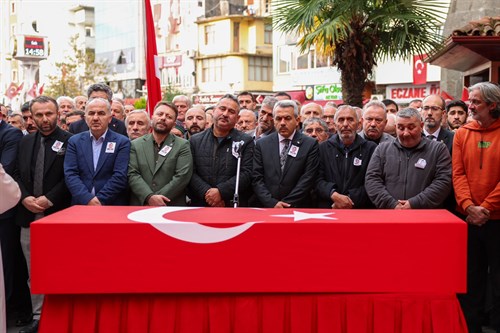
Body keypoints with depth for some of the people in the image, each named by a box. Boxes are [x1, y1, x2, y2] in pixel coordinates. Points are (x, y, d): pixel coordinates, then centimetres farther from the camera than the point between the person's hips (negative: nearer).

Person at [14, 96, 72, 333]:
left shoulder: (69, 141, -3)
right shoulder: (25, 142, 14)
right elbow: (17, 175, 12)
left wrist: (49, 199, -13)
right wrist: (25, 198, -5)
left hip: (58, 214, -5)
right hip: (28, 215, 5)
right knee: (34, 272, 10)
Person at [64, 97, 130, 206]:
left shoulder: (122, 142, 1)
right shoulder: (75, 141, 9)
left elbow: (120, 176, -7)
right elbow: (70, 174, 0)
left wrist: (100, 200, -13)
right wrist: (88, 199, -13)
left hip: (113, 206, -2)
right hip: (81, 205, 2)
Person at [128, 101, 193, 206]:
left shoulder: (182, 146, 2)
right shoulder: (136, 145, 7)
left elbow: (182, 176, -8)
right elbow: (132, 174, -2)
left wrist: (156, 201, -14)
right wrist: (149, 197, -18)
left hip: (172, 208, -1)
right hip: (140, 205, 1)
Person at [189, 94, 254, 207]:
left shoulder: (246, 142, 3)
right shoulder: (195, 140, 8)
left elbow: (246, 173, -7)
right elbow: (191, 173, 1)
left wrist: (221, 192, -17)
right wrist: (206, 192, -15)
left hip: (234, 205, -1)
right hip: (200, 204, 2)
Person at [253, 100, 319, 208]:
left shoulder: (310, 145, 4)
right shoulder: (262, 144, 10)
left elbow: (307, 179, -2)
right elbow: (257, 179, 5)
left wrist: (286, 204, -7)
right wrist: (272, 203, -7)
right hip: (267, 208, 2)